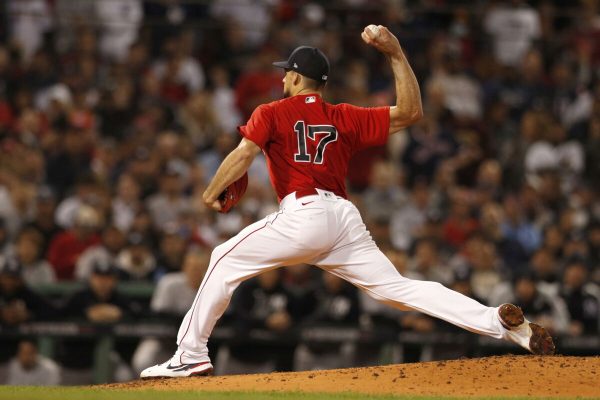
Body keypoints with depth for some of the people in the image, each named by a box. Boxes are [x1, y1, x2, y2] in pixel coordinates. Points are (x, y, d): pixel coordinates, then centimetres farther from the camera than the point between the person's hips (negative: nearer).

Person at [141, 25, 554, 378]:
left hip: (304, 215, -5)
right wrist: (396, 53, 15)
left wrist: (210, 196, 2)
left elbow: (242, 155, -8)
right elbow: (411, 112, 16)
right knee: (397, 287, 4)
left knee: (226, 260, 8)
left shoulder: (272, 114, 8)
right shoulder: (346, 118, 18)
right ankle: (502, 321, -10)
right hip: (346, 218, 5)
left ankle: (191, 355, -1)